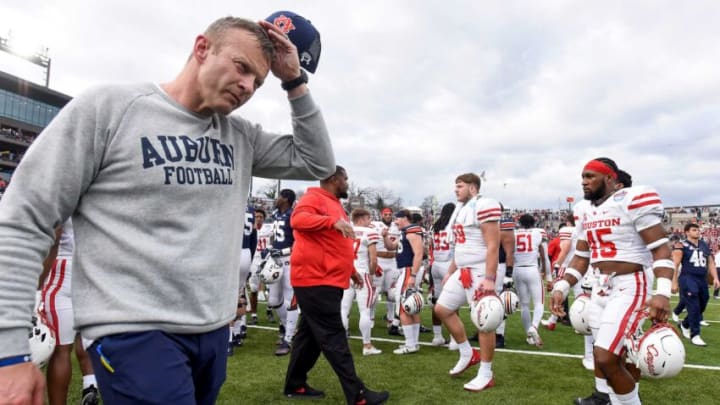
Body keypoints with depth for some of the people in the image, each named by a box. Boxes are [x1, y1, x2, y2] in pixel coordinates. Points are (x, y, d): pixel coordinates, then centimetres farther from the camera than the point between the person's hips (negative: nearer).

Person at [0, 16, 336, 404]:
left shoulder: (240, 135, 6)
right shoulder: (107, 107, -10)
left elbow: (318, 163, 9)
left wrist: (294, 82, 0)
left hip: (214, 331, 6)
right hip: (135, 334, -6)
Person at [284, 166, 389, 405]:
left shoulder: (333, 204, 20)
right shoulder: (315, 198, -9)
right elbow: (298, 219, -30)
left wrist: (351, 271, 28)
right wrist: (333, 221, -39)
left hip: (326, 281, 10)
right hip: (316, 281, -10)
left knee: (310, 334, 16)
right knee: (333, 337, -5)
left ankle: (295, 385, 28)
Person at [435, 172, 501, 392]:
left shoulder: (484, 206, -14)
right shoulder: (460, 209, 15)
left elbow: (493, 246, -19)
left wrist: (489, 278, -24)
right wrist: (450, 272, 22)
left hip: (480, 273, -10)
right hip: (463, 272, 10)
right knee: (442, 309, 12)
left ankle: (486, 375, 13)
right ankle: (468, 354, 27)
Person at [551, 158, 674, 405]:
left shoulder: (633, 201, -11)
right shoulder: (584, 211, 10)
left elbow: (660, 248, -15)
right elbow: (581, 257, 14)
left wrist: (663, 293, -26)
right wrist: (561, 288, 5)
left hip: (627, 287, -7)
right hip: (599, 287, 7)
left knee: (606, 357, -13)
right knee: (604, 352, 18)